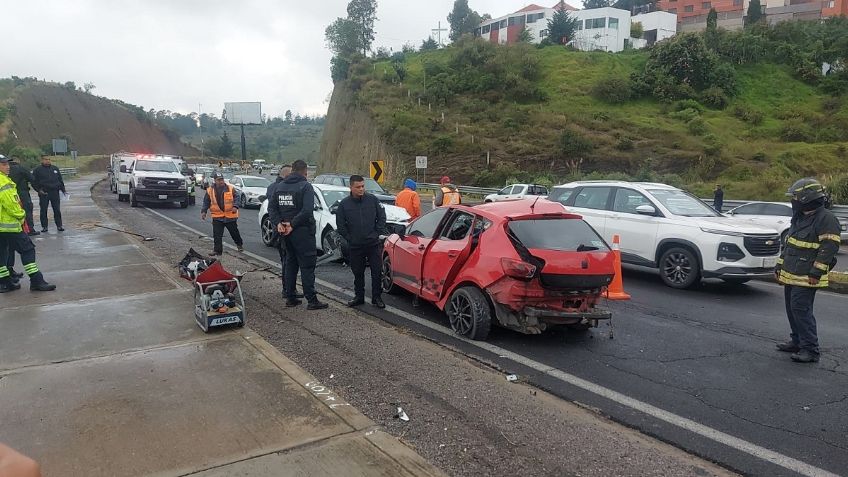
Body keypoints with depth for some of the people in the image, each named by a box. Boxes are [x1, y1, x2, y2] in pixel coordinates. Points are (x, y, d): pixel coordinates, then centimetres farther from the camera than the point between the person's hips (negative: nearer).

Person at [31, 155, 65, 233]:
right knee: (43, 210, 2)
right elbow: (34, 182, 3)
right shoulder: (37, 170, 4)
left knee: (57, 210, 1)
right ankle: (44, 226, 9)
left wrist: (63, 190, 12)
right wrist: (39, 190, -9)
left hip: (55, 192, 2)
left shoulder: (55, 168, 14)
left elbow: (60, 180, 18)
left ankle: (59, 226, 6)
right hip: (43, 193, -2)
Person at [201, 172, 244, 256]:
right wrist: (203, 211, 0)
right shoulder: (210, 190, 3)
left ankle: (239, 244, 36)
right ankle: (217, 250, 7)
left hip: (231, 215, -1)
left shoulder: (230, 188, -3)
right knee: (217, 235, -2)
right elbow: (206, 202, 11)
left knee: (234, 232, 12)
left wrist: (235, 206, -20)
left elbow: (237, 197, -3)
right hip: (217, 217, 1)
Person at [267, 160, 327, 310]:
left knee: (290, 263, 16)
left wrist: (278, 223, -4)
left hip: (286, 232, 6)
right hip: (303, 231, -6)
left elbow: (271, 207, 4)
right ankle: (311, 300, -5)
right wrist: (293, 224, -17)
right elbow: (307, 210, -22)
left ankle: (290, 297, 18)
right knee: (307, 265, -4)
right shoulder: (306, 186, -11)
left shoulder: (279, 186, 9)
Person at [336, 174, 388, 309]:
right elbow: (340, 224, 5)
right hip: (355, 246, 1)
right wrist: (349, 238, 3)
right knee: (358, 273, 12)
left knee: (377, 271, 2)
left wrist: (378, 232, 0)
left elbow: (382, 217, 5)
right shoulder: (344, 204, 0)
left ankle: (376, 298, 14)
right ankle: (359, 297, 26)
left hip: (373, 244, -1)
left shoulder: (372, 199, -2)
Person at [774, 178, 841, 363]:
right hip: (790, 275, 9)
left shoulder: (826, 219, -12)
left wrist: (816, 272, -21)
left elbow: (829, 247, -18)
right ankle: (797, 341, 26)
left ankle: (810, 350, -5)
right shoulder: (799, 218, 17)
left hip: (806, 278, -9)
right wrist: (779, 266, 20)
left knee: (802, 310, -10)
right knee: (792, 310, 14)